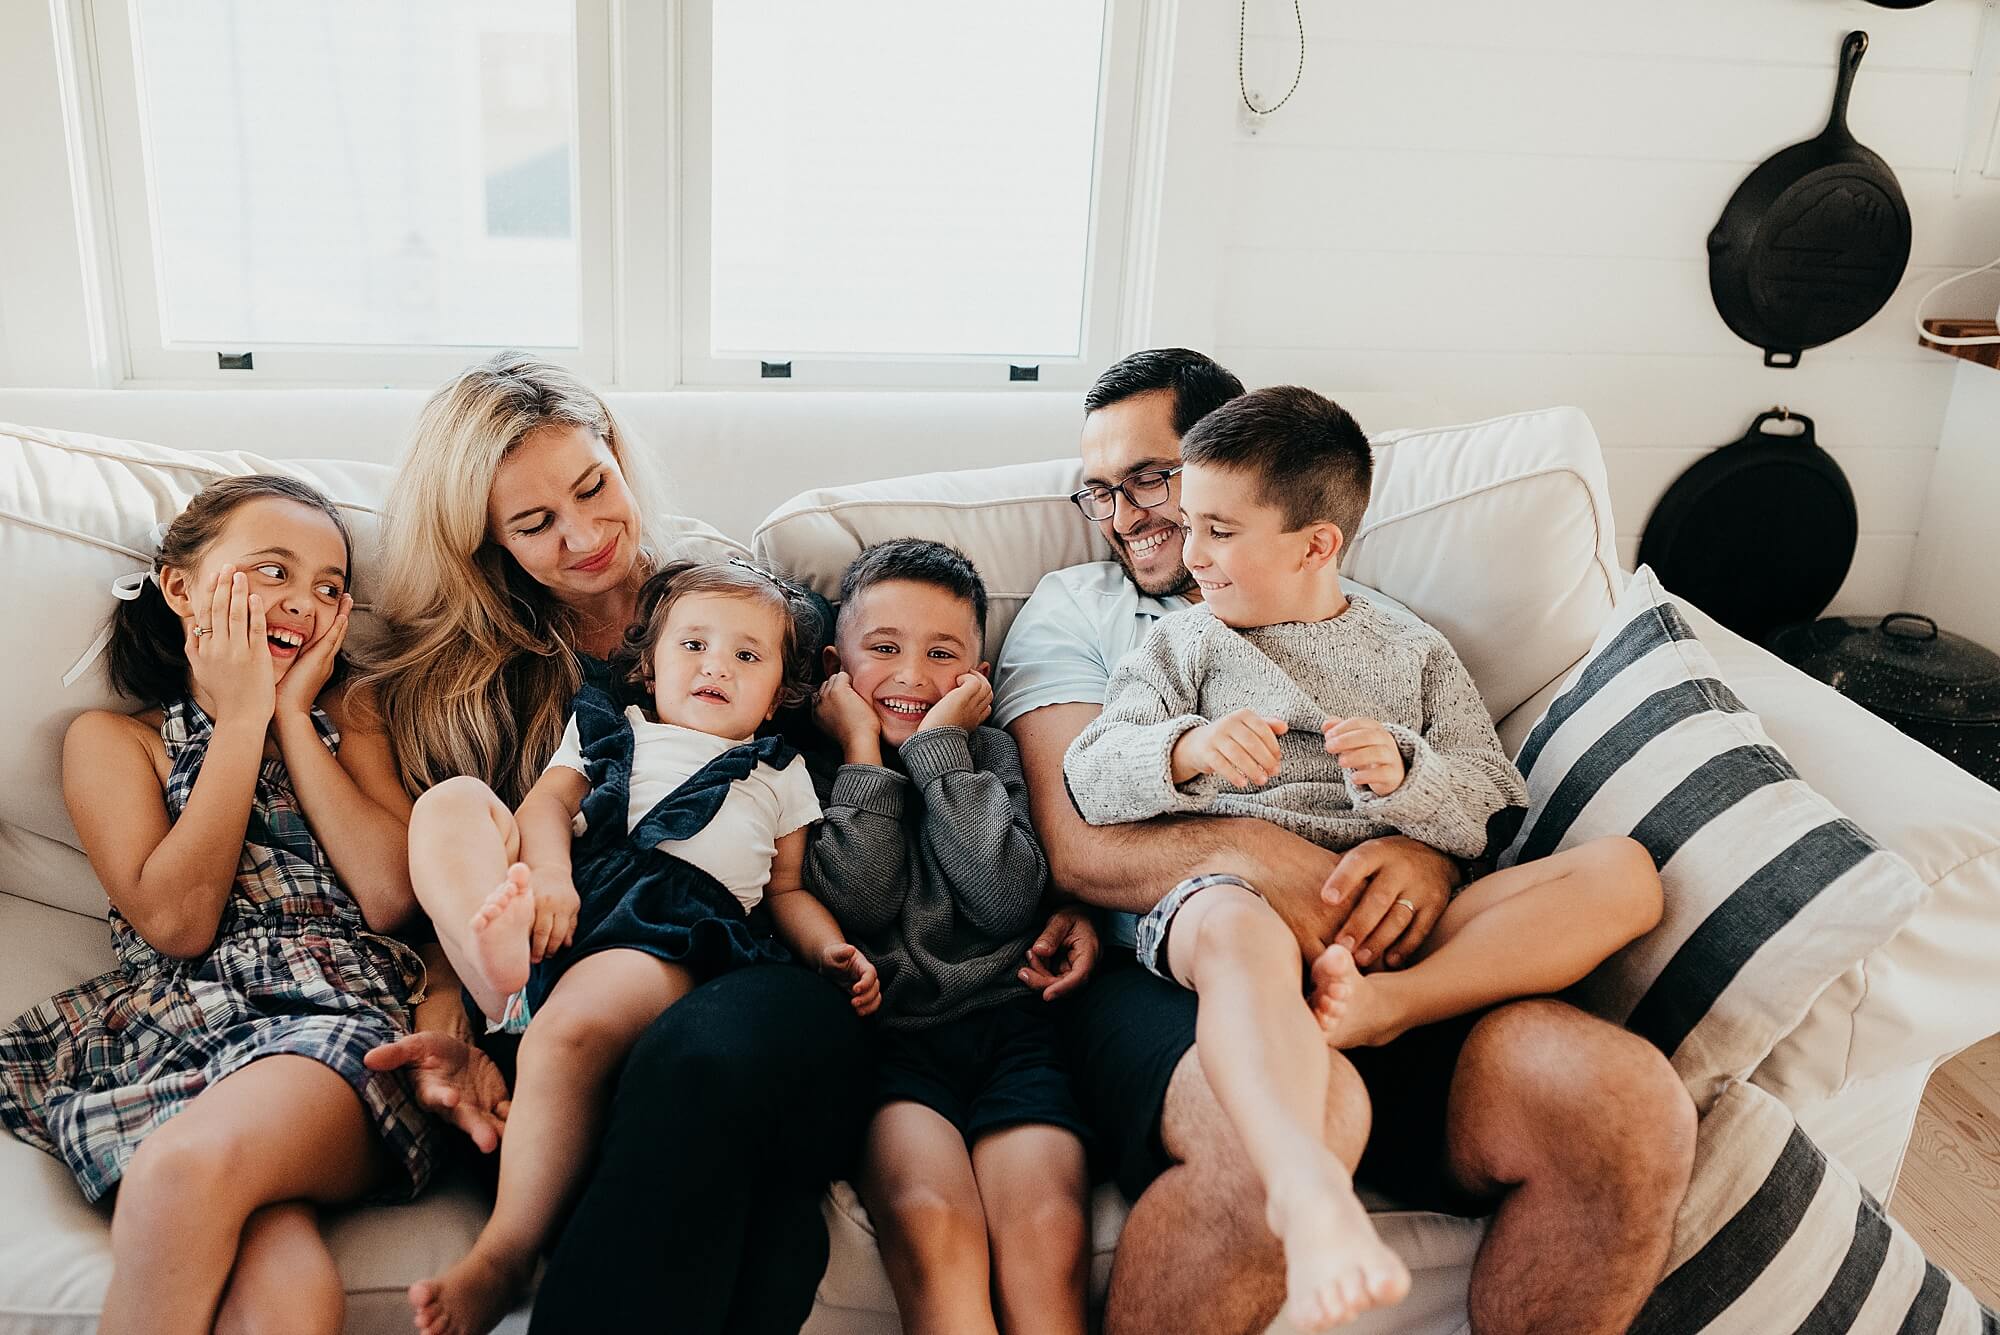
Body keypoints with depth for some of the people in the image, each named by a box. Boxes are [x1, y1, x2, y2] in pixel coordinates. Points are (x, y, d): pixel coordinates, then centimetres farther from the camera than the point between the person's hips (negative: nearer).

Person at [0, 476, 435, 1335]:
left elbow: (390, 897, 4)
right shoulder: (112, 740, 17)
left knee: (191, 1162, -36)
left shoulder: (346, 716, 22)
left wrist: (293, 716, 6)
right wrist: (239, 719, 2)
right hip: (177, 1031, 0)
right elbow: (176, 922, -1)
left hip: (343, 1019, 1)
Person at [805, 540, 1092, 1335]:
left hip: (1004, 1021, 2)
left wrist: (938, 747, 1)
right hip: (885, 1029, -1)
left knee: (1047, 1227, -27)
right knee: (931, 1223, -31)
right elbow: (858, 905, -3)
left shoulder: (989, 754, 18)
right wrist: (864, 753, 2)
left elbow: (1008, 903, -1)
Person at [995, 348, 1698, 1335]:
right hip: (1169, 976, -2)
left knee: (1629, 1104, -26)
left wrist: (1427, 860, -10)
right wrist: (1249, 854, -17)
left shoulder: (1372, 624, 24)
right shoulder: (1074, 609, 16)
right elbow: (1080, 849, 2)